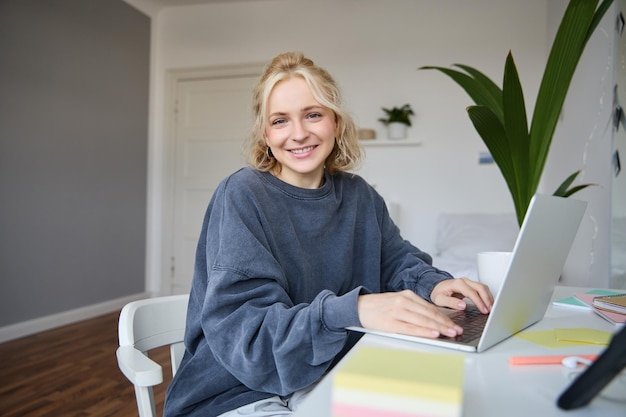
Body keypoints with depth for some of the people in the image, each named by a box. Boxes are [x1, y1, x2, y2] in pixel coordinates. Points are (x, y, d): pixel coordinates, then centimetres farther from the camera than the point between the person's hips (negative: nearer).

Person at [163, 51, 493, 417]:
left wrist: (432, 282, -14)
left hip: (324, 382, 6)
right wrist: (352, 310, -39)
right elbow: (240, 329, -23)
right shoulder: (242, 195, -15)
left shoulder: (360, 197, 3)